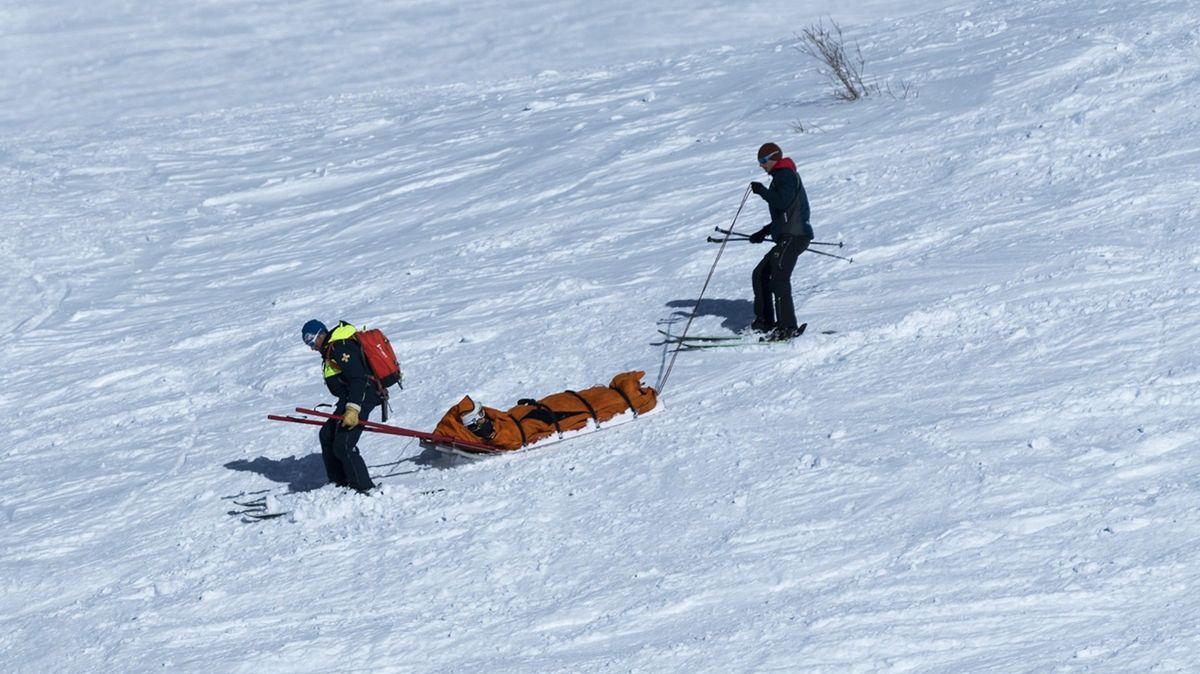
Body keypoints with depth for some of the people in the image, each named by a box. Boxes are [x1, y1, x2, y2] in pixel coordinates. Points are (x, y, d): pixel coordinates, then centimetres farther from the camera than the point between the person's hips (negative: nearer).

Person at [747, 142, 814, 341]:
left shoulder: (785, 175, -5)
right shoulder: (782, 176, 26)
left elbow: (783, 202, -22)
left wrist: (762, 191, -10)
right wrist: (764, 232, 28)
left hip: (793, 236, -11)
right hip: (788, 237, 11)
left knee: (778, 278, -18)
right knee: (760, 275, 13)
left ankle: (788, 327, -24)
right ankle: (764, 322, 13)